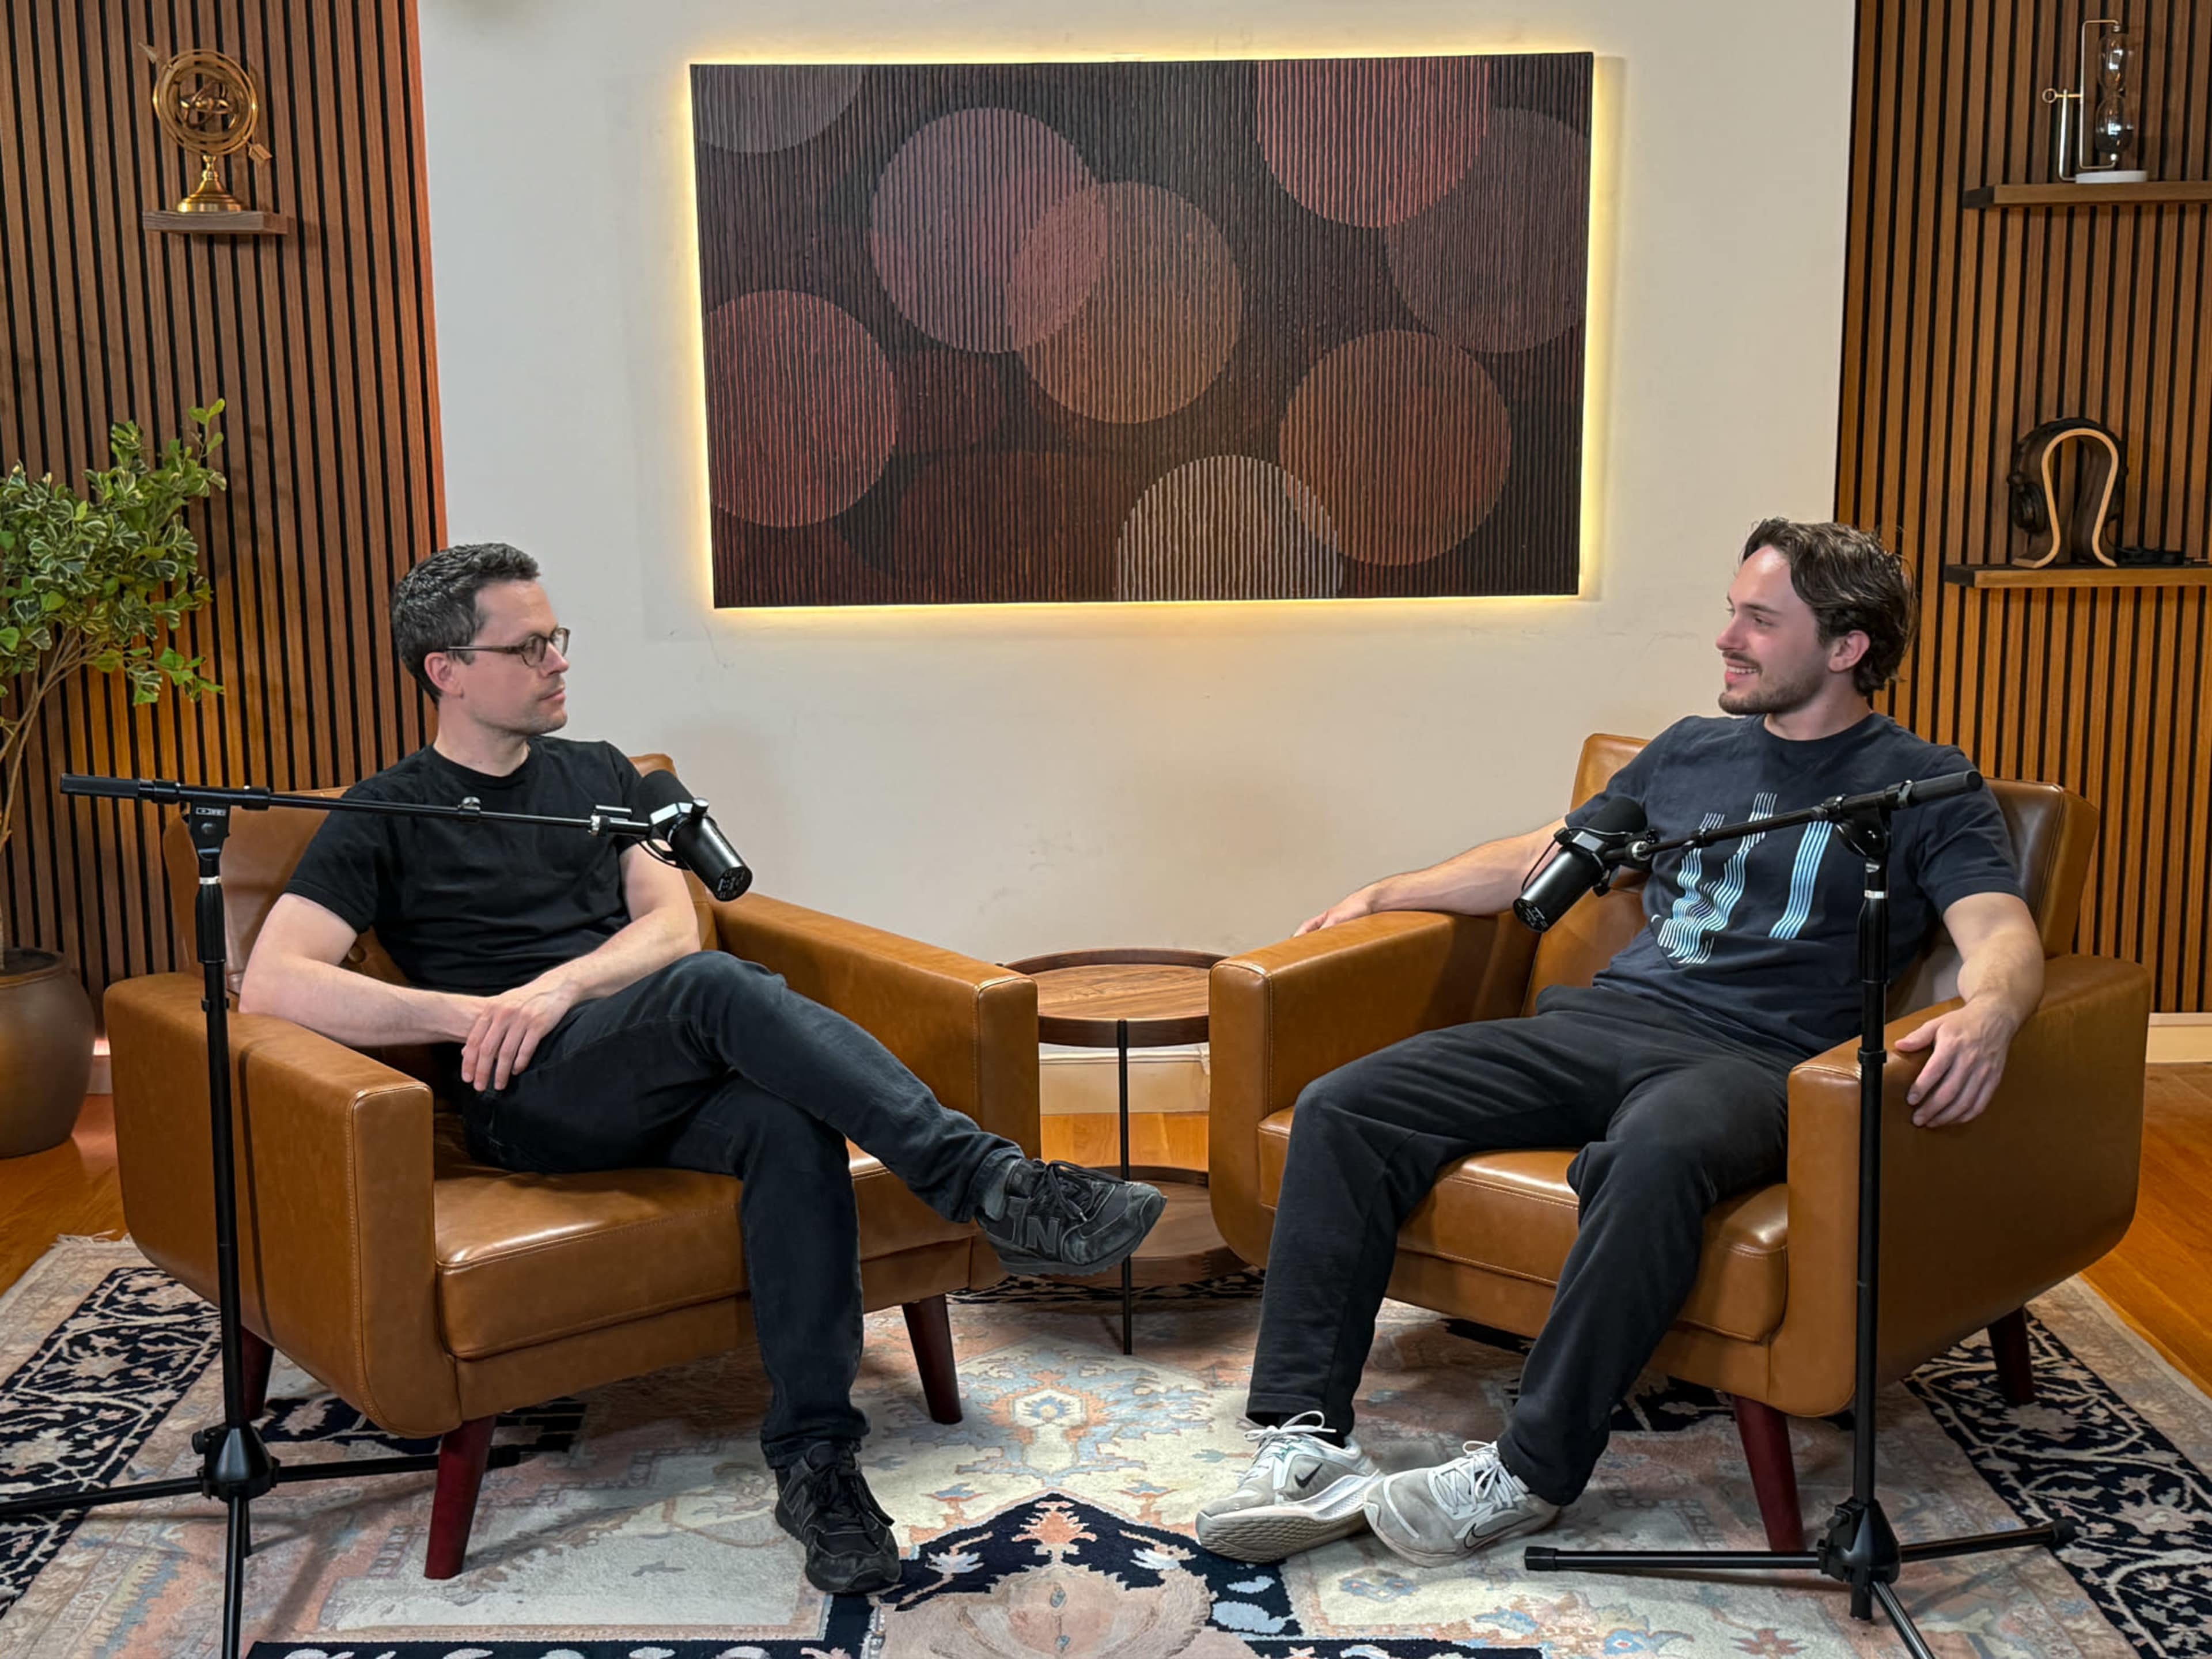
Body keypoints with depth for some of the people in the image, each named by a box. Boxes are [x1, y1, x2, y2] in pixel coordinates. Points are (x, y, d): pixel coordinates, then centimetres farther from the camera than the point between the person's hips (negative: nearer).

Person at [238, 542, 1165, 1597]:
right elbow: (271, 983, -4)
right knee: (716, 989, -35)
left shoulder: (597, 775, 23)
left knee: (793, 1122, -32)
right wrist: (471, 1014, -13)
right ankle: (989, 1184, -42)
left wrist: (559, 985, -10)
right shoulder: (388, 818, 8)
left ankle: (814, 1459, -32)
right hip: (530, 1096, -4)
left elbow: (672, 925, 11)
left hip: (673, 1076, 4)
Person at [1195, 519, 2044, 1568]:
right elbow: (1545, 855, 34)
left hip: (1751, 1058, -5)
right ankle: (1306, 1440, -21)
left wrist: (1987, 1011, -30)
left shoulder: (1925, 786, 8)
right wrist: (1385, 894, 31)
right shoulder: (1688, 751, 24)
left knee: (1657, 1150, -43)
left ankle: (1532, 1472, -31)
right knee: (1342, 1109, -16)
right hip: (1601, 1019, 6)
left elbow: (2002, 932, -6)